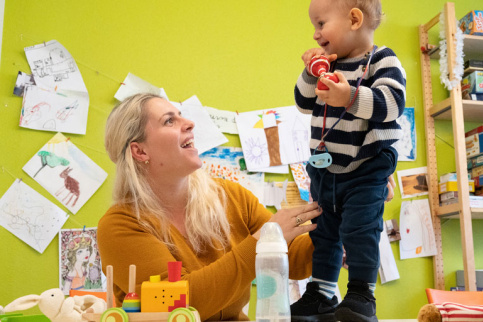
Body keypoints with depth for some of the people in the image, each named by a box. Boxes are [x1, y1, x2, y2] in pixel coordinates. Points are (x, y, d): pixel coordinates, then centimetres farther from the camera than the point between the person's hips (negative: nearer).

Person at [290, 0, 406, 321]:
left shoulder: (383, 61, -9)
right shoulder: (328, 65, 8)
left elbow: (392, 103, -24)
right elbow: (306, 104, 10)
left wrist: (352, 97, -38)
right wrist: (311, 74, -5)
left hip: (367, 169, -7)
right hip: (325, 170, 7)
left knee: (359, 230, -11)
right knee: (322, 232, 10)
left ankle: (362, 295, 4)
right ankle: (321, 296, 21)